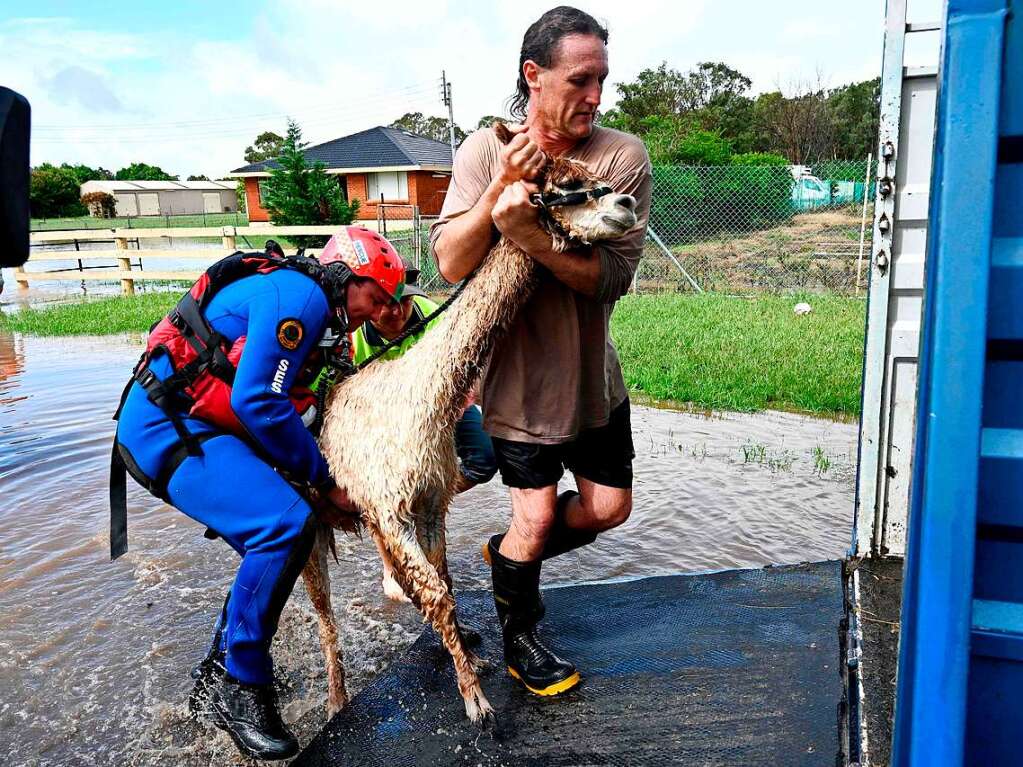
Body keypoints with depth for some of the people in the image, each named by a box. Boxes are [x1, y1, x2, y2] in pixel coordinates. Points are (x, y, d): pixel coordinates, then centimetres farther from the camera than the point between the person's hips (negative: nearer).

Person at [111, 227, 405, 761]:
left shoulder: (316, 316, 18)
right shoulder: (300, 294, -14)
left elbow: (279, 405, 20)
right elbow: (259, 401, -22)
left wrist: (317, 481, 11)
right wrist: (324, 481, -12)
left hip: (197, 428, 11)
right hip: (168, 425, -11)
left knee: (272, 547, 12)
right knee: (286, 524, -24)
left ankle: (217, 678, 27)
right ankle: (239, 688, -7)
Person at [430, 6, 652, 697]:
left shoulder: (623, 155, -11)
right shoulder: (485, 151, -9)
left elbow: (612, 276, -20)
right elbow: (451, 264, -16)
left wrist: (530, 235, -34)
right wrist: (501, 186, -28)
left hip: (591, 372, 3)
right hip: (517, 372, -3)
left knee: (609, 507, 10)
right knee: (538, 514, 0)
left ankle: (510, 556, 39)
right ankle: (519, 638, 29)